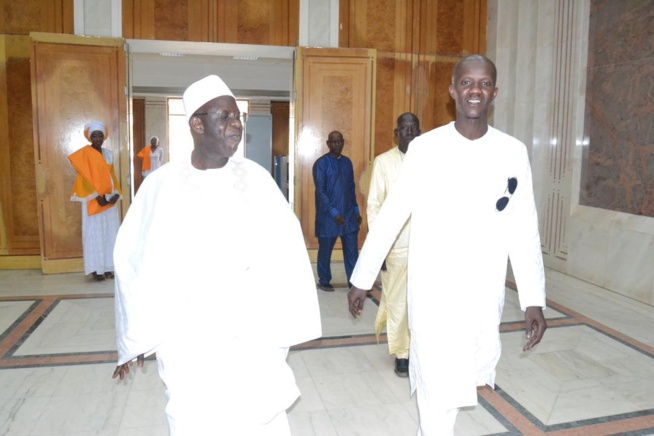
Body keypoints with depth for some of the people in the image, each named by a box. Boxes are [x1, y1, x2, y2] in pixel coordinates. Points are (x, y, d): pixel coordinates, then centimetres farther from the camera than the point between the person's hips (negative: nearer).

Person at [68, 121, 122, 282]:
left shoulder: (108, 153, 11)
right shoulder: (84, 153, -6)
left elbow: (112, 175, 12)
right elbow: (85, 177, -11)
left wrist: (116, 193, -4)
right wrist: (97, 196, -17)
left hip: (109, 199, 6)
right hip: (93, 199, -6)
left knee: (110, 232, 5)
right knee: (94, 233, -4)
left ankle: (108, 267, 11)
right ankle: (96, 269, 0)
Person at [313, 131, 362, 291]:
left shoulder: (347, 162, 10)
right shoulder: (321, 163, -9)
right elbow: (320, 191, -14)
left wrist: (356, 210, 11)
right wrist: (333, 212, -20)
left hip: (348, 214, 5)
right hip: (328, 215, -5)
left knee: (352, 250, 4)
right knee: (325, 250, 7)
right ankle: (324, 281, 23)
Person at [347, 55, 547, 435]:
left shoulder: (513, 152, -2)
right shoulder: (426, 148, -7)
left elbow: (524, 230, 1)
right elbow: (390, 216, -4)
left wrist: (534, 300, -1)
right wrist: (362, 278, -1)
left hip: (485, 292, 3)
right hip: (433, 291, -3)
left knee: (472, 375, 20)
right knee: (439, 388, 1)